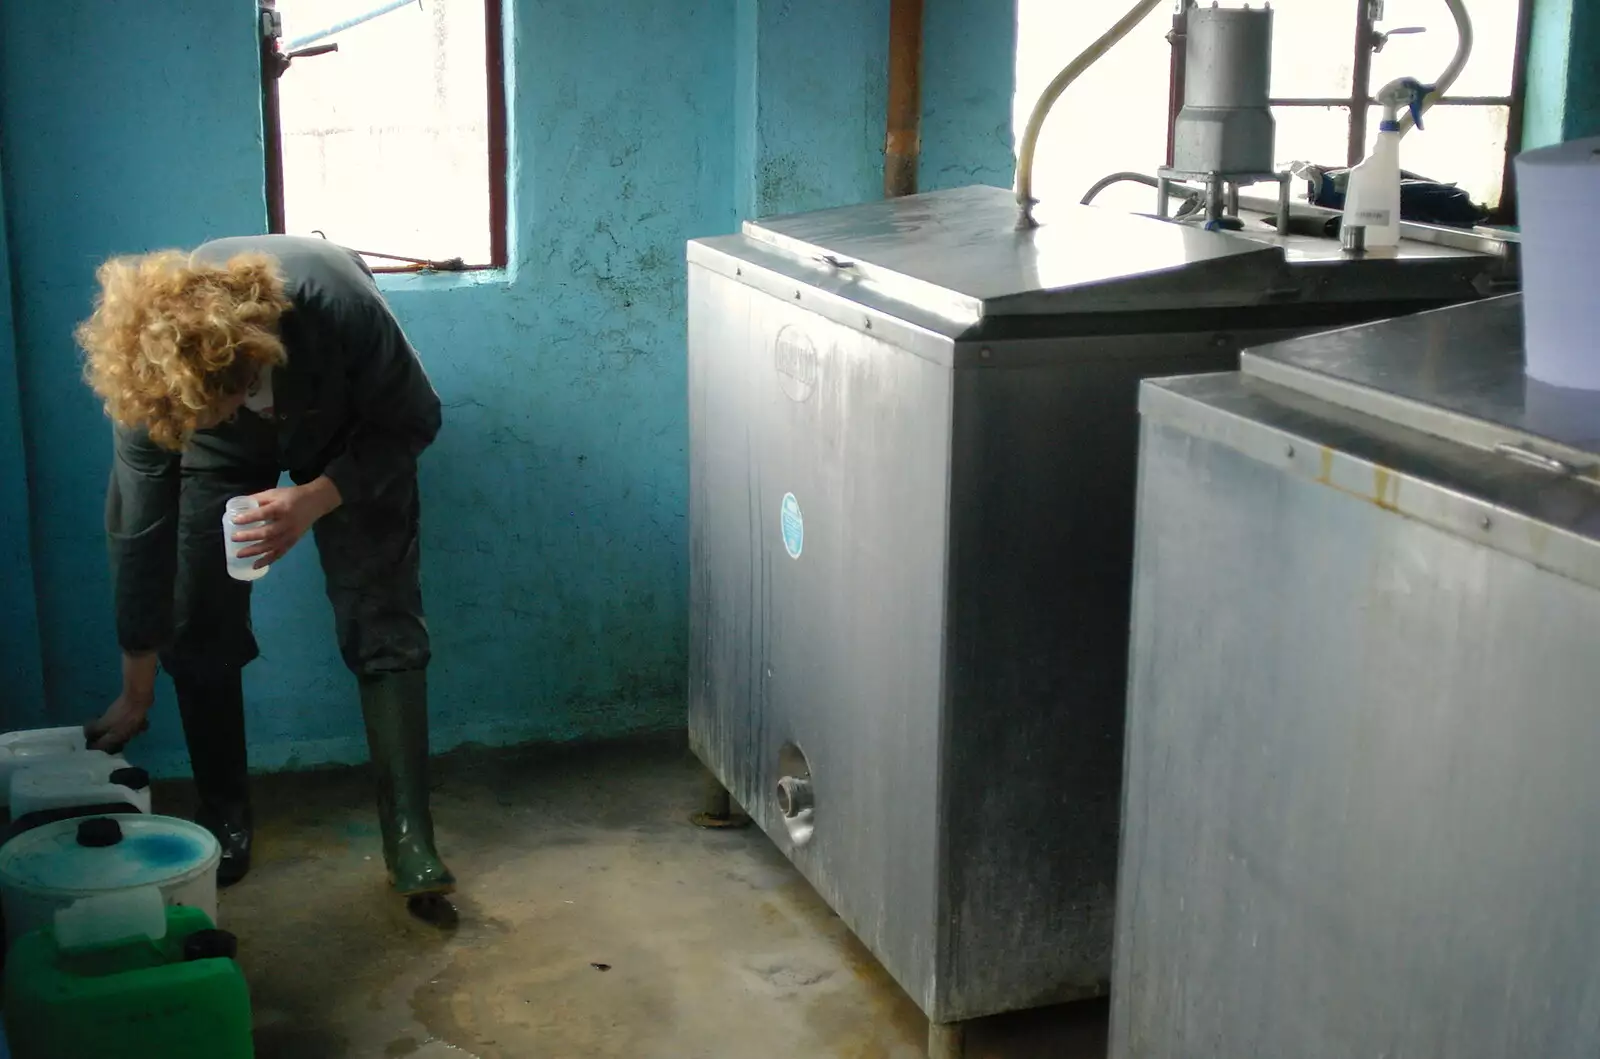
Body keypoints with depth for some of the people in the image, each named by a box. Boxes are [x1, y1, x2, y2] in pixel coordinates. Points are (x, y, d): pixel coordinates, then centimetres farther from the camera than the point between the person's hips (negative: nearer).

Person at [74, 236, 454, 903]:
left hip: (349, 435, -1)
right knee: (199, 628, -7)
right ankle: (224, 821, 10)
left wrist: (315, 500, -37)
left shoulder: (340, 306, -43)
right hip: (223, 454, 2)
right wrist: (136, 695, -13)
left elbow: (414, 421, -22)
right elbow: (140, 535, -21)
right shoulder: (149, 370, -33)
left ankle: (409, 837, -7)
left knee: (382, 624, -12)